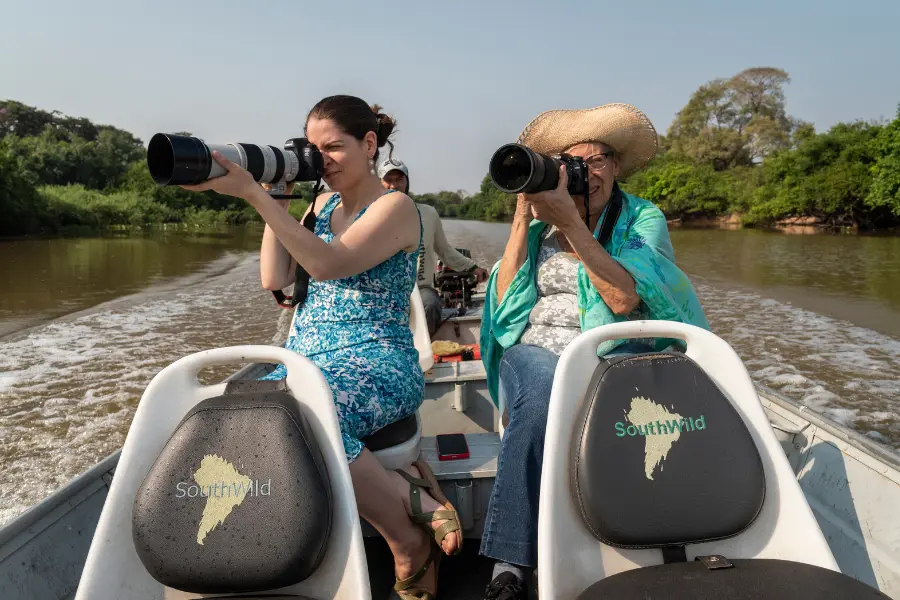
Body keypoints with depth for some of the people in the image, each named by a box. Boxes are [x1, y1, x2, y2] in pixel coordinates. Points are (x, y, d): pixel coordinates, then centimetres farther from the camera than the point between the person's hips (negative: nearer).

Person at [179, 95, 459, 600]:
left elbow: (328, 264, -21)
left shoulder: (395, 206, -4)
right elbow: (275, 279, 11)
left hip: (377, 365, -7)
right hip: (304, 363, 8)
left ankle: (411, 538, -18)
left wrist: (253, 194, -22)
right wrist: (278, 203, 6)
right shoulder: (322, 205, 18)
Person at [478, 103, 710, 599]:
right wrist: (523, 217, -3)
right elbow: (504, 301, 0)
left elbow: (623, 298, -14)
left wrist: (570, 219, -17)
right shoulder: (539, 223, 14)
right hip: (538, 351, 2)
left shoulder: (644, 219, 5)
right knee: (543, 389, -34)